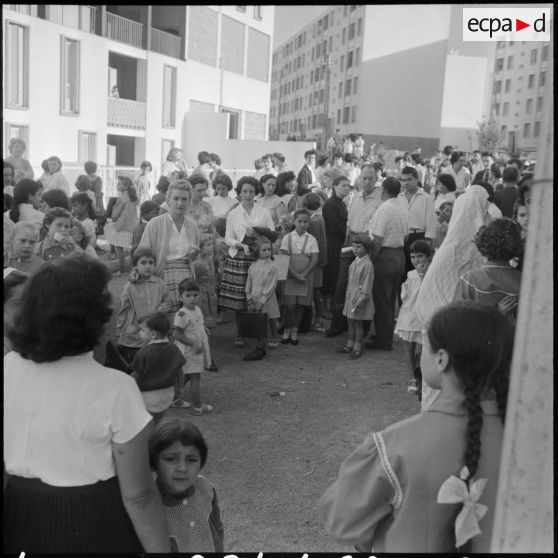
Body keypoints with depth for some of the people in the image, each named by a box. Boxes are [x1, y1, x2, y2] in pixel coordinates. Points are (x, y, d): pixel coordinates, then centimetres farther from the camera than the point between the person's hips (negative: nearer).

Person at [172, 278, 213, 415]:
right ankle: (198, 407, 9)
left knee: (183, 376, 21)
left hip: (198, 350, 9)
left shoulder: (197, 309, 6)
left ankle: (177, 399, 36)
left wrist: (205, 330, 6)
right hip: (189, 352, -9)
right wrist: (194, 343, -24)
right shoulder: (182, 314, -22)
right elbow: (177, 334, -23)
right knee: (195, 378, -2)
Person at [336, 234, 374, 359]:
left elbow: (366, 286, -19)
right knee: (350, 322, 16)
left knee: (358, 323, 3)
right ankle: (349, 345, 28)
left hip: (359, 297, -8)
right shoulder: (355, 261, 9)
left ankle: (357, 348, 14)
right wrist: (347, 296, 17)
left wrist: (360, 301, -22)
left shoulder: (367, 264, -17)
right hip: (350, 297, 8)